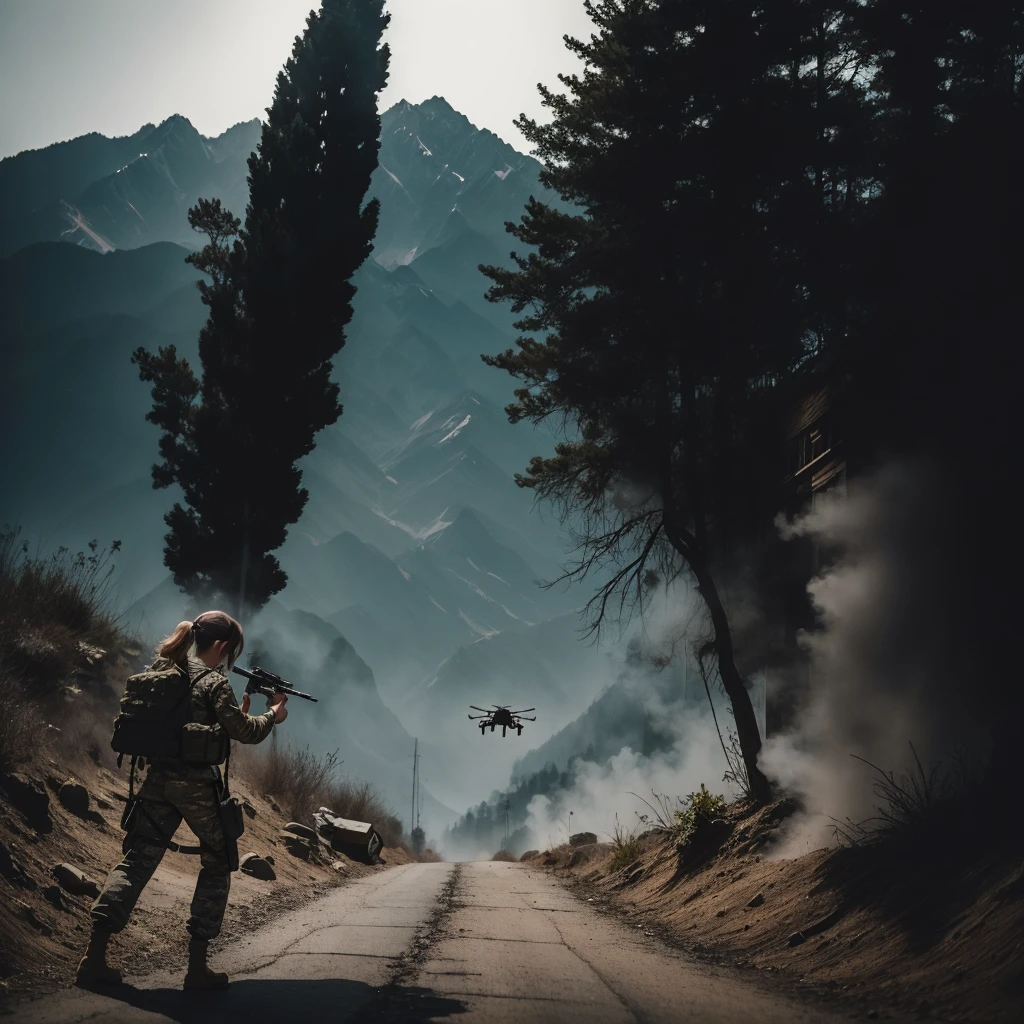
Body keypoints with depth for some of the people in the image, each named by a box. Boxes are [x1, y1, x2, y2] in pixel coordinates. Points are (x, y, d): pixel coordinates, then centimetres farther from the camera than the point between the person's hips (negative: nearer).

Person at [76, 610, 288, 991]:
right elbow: (245, 733, -11)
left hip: (158, 778, 6)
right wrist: (273, 715, 7)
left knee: (137, 860, 8)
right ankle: (197, 966, 7)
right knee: (217, 865, 10)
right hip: (197, 784, -6)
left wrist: (236, 714, 17)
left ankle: (94, 956, -1)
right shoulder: (213, 682, -12)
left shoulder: (162, 670, 8)